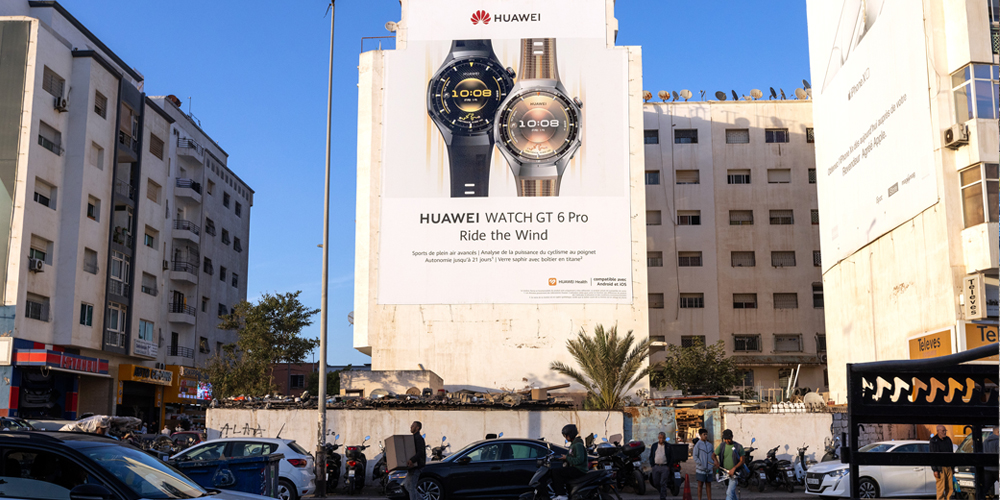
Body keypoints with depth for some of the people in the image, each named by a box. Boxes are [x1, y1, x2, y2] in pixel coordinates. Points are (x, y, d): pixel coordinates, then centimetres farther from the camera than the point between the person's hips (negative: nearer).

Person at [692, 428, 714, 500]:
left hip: (709, 469, 5)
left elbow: (711, 455, 17)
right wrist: (701, 465, -14)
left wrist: (711, 464, 3)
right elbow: (695, 456, -8)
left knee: (708, 485, 8)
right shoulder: (698, 444, -6)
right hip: (701, 469, -5)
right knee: (700, 485, 1)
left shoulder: (709, 444, 9)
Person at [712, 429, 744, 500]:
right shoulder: (722, 446, 3)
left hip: (734, 473, -5)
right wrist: (715, 460, -15)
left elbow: (742, 461, -7)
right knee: (732, 492, 17)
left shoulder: (738, 447, -7)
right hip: (725, 472, 5)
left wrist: (734, 468, -21)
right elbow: (713, 455, 9)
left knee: (730, 492, -16)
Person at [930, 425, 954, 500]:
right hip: (940, 468, -5)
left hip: (949, 468, 6)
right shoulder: (934, 441, -8)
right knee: (941, 488, -5)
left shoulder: (948, 440, 9)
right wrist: (935, 470, -15)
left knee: (949, 487, 5)